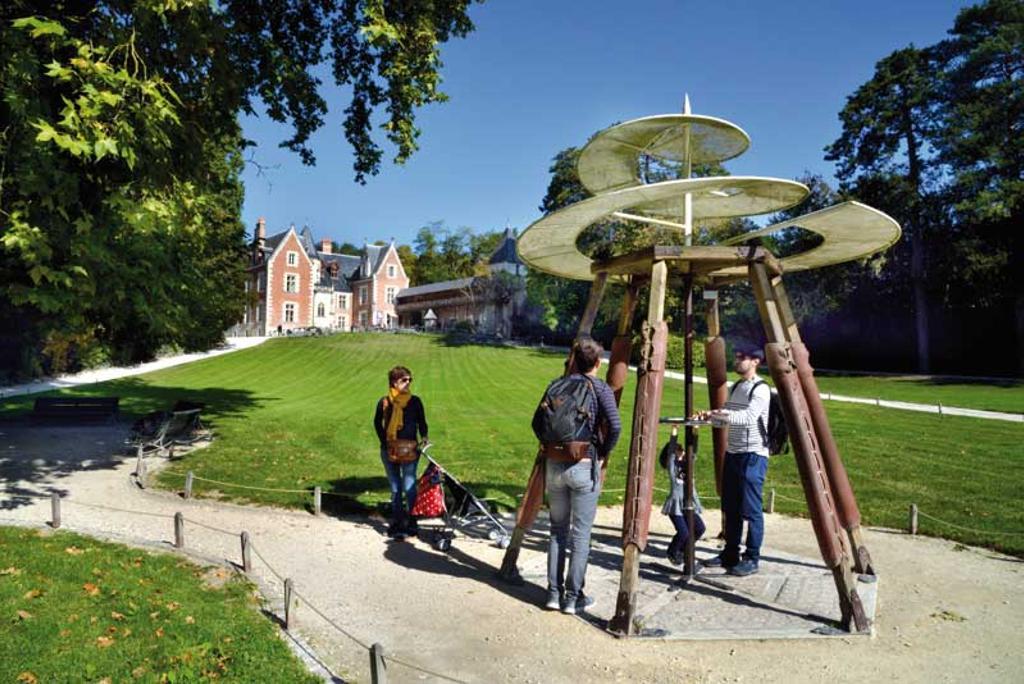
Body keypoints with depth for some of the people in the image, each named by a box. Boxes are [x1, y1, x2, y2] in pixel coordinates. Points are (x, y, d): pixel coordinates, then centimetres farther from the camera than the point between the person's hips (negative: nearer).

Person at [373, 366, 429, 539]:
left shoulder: (415, 401, -1)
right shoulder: (384, 402, 0)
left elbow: (422, 422, 7)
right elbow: (377, 423, 12)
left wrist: (424, 437, -12)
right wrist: (384, 442, 2)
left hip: (410, 450, -1)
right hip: (389, 451, 1)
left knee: (409, 488, -5)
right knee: (395, 489, 10)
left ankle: (411, 522, 8)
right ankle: (397, 522, 21)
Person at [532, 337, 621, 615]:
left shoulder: (556, 385, 6)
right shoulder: (600, 388, -5)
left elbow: (537, 422, 6)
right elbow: (615, 426, -15)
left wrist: (550, 445, 12)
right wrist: (603, 453, -1)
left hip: (554, 465, 4)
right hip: (584, 467, -4)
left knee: (557, 530, 15)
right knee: (581, 533, 6)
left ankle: (554, 593, 19)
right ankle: (573, 597, 12)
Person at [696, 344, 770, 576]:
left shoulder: (760, 389, -10)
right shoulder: (735, 387, 15)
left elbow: (748, 417, -25)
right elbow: (726, 419, 17)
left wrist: (724, 414, -38)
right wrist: (710, 416, -2)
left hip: (753, 456, -8)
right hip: (732, 453, 8)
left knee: (751, 510, -3)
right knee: (731, 508, 12)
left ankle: (752, 559, 6)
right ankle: (730, 554, 21)